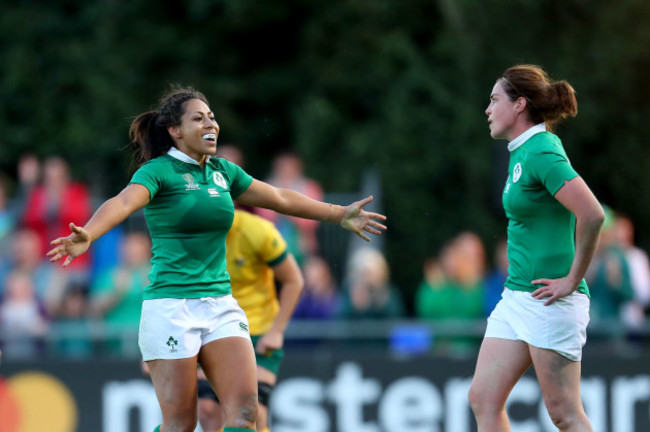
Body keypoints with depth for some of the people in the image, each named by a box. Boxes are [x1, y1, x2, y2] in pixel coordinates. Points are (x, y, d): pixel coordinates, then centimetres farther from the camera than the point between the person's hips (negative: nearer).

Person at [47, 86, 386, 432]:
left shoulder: (223, 172, 12)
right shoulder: (157, 171, -8)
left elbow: (280, 199, 24)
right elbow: (121, 204, -28)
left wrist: (339, 215, 29)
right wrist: (86, 236, -48)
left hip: (221, 307, 6)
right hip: (170, 308, -6)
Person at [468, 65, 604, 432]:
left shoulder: (542, 153, -16)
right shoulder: (522, 152, 13)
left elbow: (592, 215, -26)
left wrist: (572, 279, -19)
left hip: (549, 302, -10)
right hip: (516, 297, 10)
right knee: (484, 399, 5)